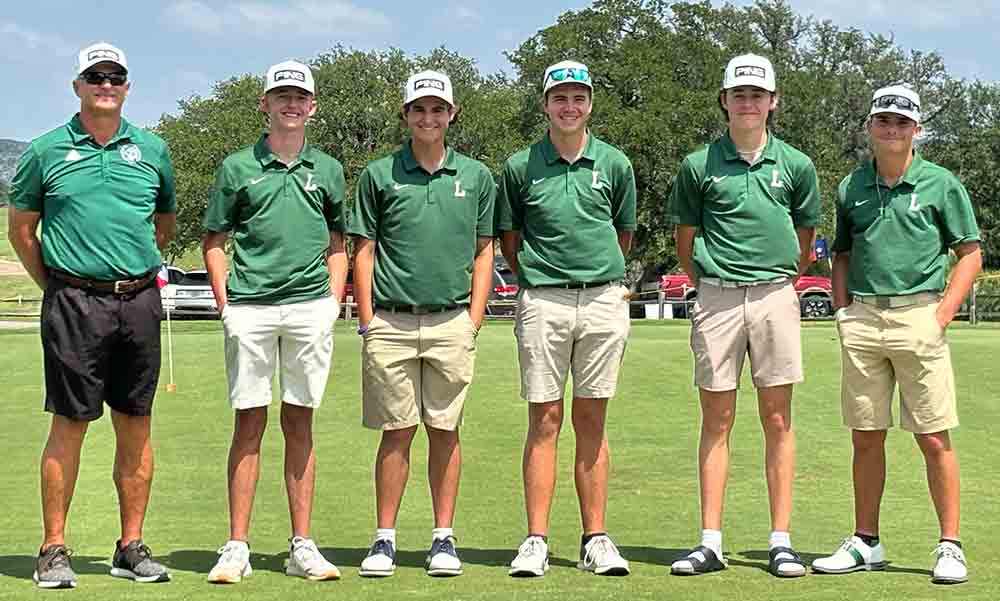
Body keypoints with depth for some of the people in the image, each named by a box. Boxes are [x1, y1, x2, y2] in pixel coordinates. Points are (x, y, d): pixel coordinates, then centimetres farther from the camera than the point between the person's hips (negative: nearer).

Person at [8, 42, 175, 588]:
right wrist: (55, 284, 8)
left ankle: (131, 547, 15)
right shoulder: (46, 151, 3)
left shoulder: (152, 150, 10)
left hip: (139, 301, 3)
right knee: (69, 424, -2)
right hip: (73, 303, -3)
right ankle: (54, 550, 6)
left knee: (136, 425, 6)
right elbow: (20, 227, 11)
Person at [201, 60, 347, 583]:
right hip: (250, 306, -1)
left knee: (299, 423, 5)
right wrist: (224, 299, -1)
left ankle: (302, 546, 9)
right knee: (249, 423, -1)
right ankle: (237, 547, 3)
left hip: (310, 306, 2)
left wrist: (334, 300, 6)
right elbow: (214, 241, 10)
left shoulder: (327, 169, 13)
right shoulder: (237, 167, 7)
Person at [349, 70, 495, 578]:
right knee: (397, 432, 1)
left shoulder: (476, 176, 9)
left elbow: (484, 251, 11)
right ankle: (384, 539, 9)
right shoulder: (378, 174, 5)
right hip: (391, 322, -1)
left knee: (445, 431, 5)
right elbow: (364, 250, 6)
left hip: (452, 322, 1)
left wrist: (474, 318, 3)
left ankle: (444, 537, 12)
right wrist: (367, 321, -1)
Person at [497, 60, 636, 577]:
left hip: (604, 300, 1)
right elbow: (510, 236, 14)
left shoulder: (614, 164, 6)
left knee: (591, 421, 5)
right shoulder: (521, 167, 3)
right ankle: (536, 540, 2)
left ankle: (595, 539, 10)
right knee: (545, 421, -1)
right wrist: (530, 280, 9)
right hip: (542, 301, -1)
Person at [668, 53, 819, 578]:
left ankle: (781, 541, 7)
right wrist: (706, 284, 9)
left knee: (777, 419, 2)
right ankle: (711, 542, 6)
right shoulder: (699, 165, 3)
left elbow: (805, 239, 15)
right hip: (716, 298, 0)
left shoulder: (795, 164, 6)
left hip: (775, 295, 1)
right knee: (717, 419, 3)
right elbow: (685, 240, 12)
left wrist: (782, 282, 10)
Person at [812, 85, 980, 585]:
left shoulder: (941, 184, 2)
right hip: (862, 320, 4)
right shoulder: (851, 187, 11)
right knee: (866, 437, 8)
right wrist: (843, 311, 8)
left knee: (933, 438, -3)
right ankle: (865, 543, 17)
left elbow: (970, 254, 3)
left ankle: (950, 546, 5)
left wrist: (943, 313, -7)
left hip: (918, 315, -3)